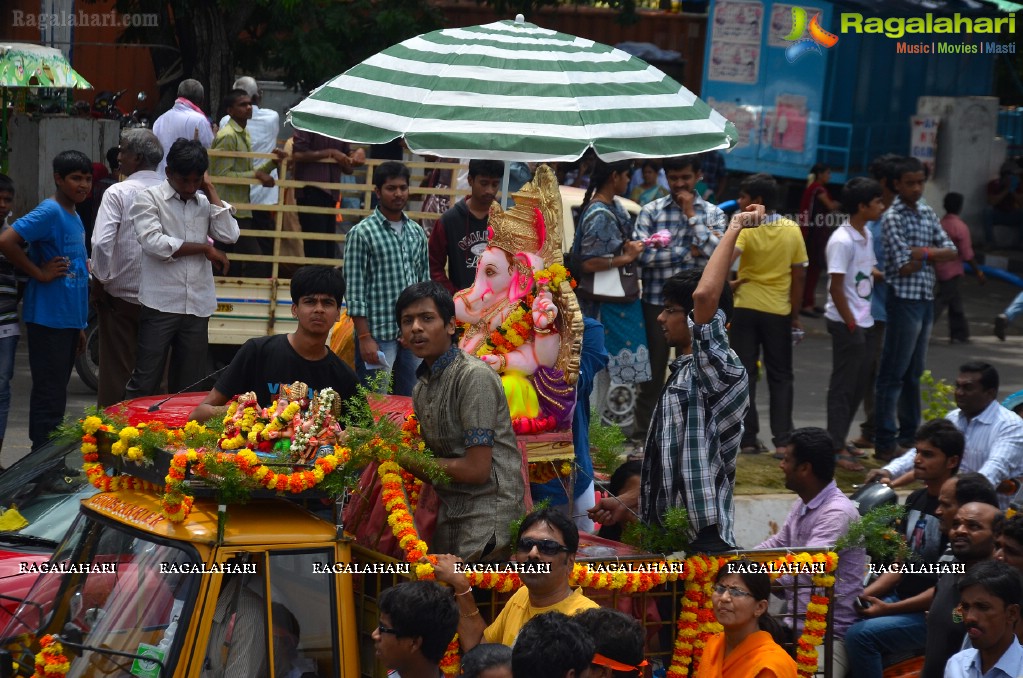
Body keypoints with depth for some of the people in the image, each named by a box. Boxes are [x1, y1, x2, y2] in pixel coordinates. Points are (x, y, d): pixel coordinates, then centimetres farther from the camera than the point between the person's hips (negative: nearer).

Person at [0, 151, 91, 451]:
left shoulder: (74, 216, 15)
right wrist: (39, 273, -17)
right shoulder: (49, 212, -13)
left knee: (56, 396, 13)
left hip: (69, 320, 9)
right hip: (49, 321, -9)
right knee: (49, 397, -5)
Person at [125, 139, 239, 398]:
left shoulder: (204, 202, 14)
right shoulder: (149, 199, 1)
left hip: (198, 306, 4)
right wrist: (205, 248, -5)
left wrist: (210, 189, 3)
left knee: (189, 386, 7)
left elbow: (229, 235, 0)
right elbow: (154, 243, -12)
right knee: (145, 383, -4)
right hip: (161, 305, -4)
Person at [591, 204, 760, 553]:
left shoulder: (719, 370, -14)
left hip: (701, 539, -10)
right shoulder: (685, 374, 17)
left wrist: (734, 229, -23)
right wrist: (628, 503, 18)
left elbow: (704, 296, -31)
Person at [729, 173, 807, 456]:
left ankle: (748, 438, 4)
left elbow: (725, 260, -28)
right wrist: (795, 313, 8)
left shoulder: (746, 228, -10)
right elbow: (799, 274, 1)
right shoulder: (792, 230, -1)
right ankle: (782, 440, 4)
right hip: (779, 311, 2)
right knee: (780, 377, 10)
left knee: (744, 374, 6)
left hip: (746, 308, -2)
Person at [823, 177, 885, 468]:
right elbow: (836, 287, -19)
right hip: (846, 323, -9)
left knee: (858, 384, 16)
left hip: (861, 321, 9)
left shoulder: (866, 235, 9)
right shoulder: (842, 241, -19)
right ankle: (837, 449, 5)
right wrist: (850, 323, -16)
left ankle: (839, 440, 27)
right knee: (843, 385, -2)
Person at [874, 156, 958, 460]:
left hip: (926, 299, 8)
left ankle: (909, 434, 25)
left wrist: (924, 252, -10)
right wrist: (931, 255, -1)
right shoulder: (893, 218, -11)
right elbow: (905, 267, -16)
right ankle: (884, 442, 0)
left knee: (914, 372, 16)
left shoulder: (927, 213, 13)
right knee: (893, 373, -4)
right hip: (905, 300, -8)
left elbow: (951, 252, 7)